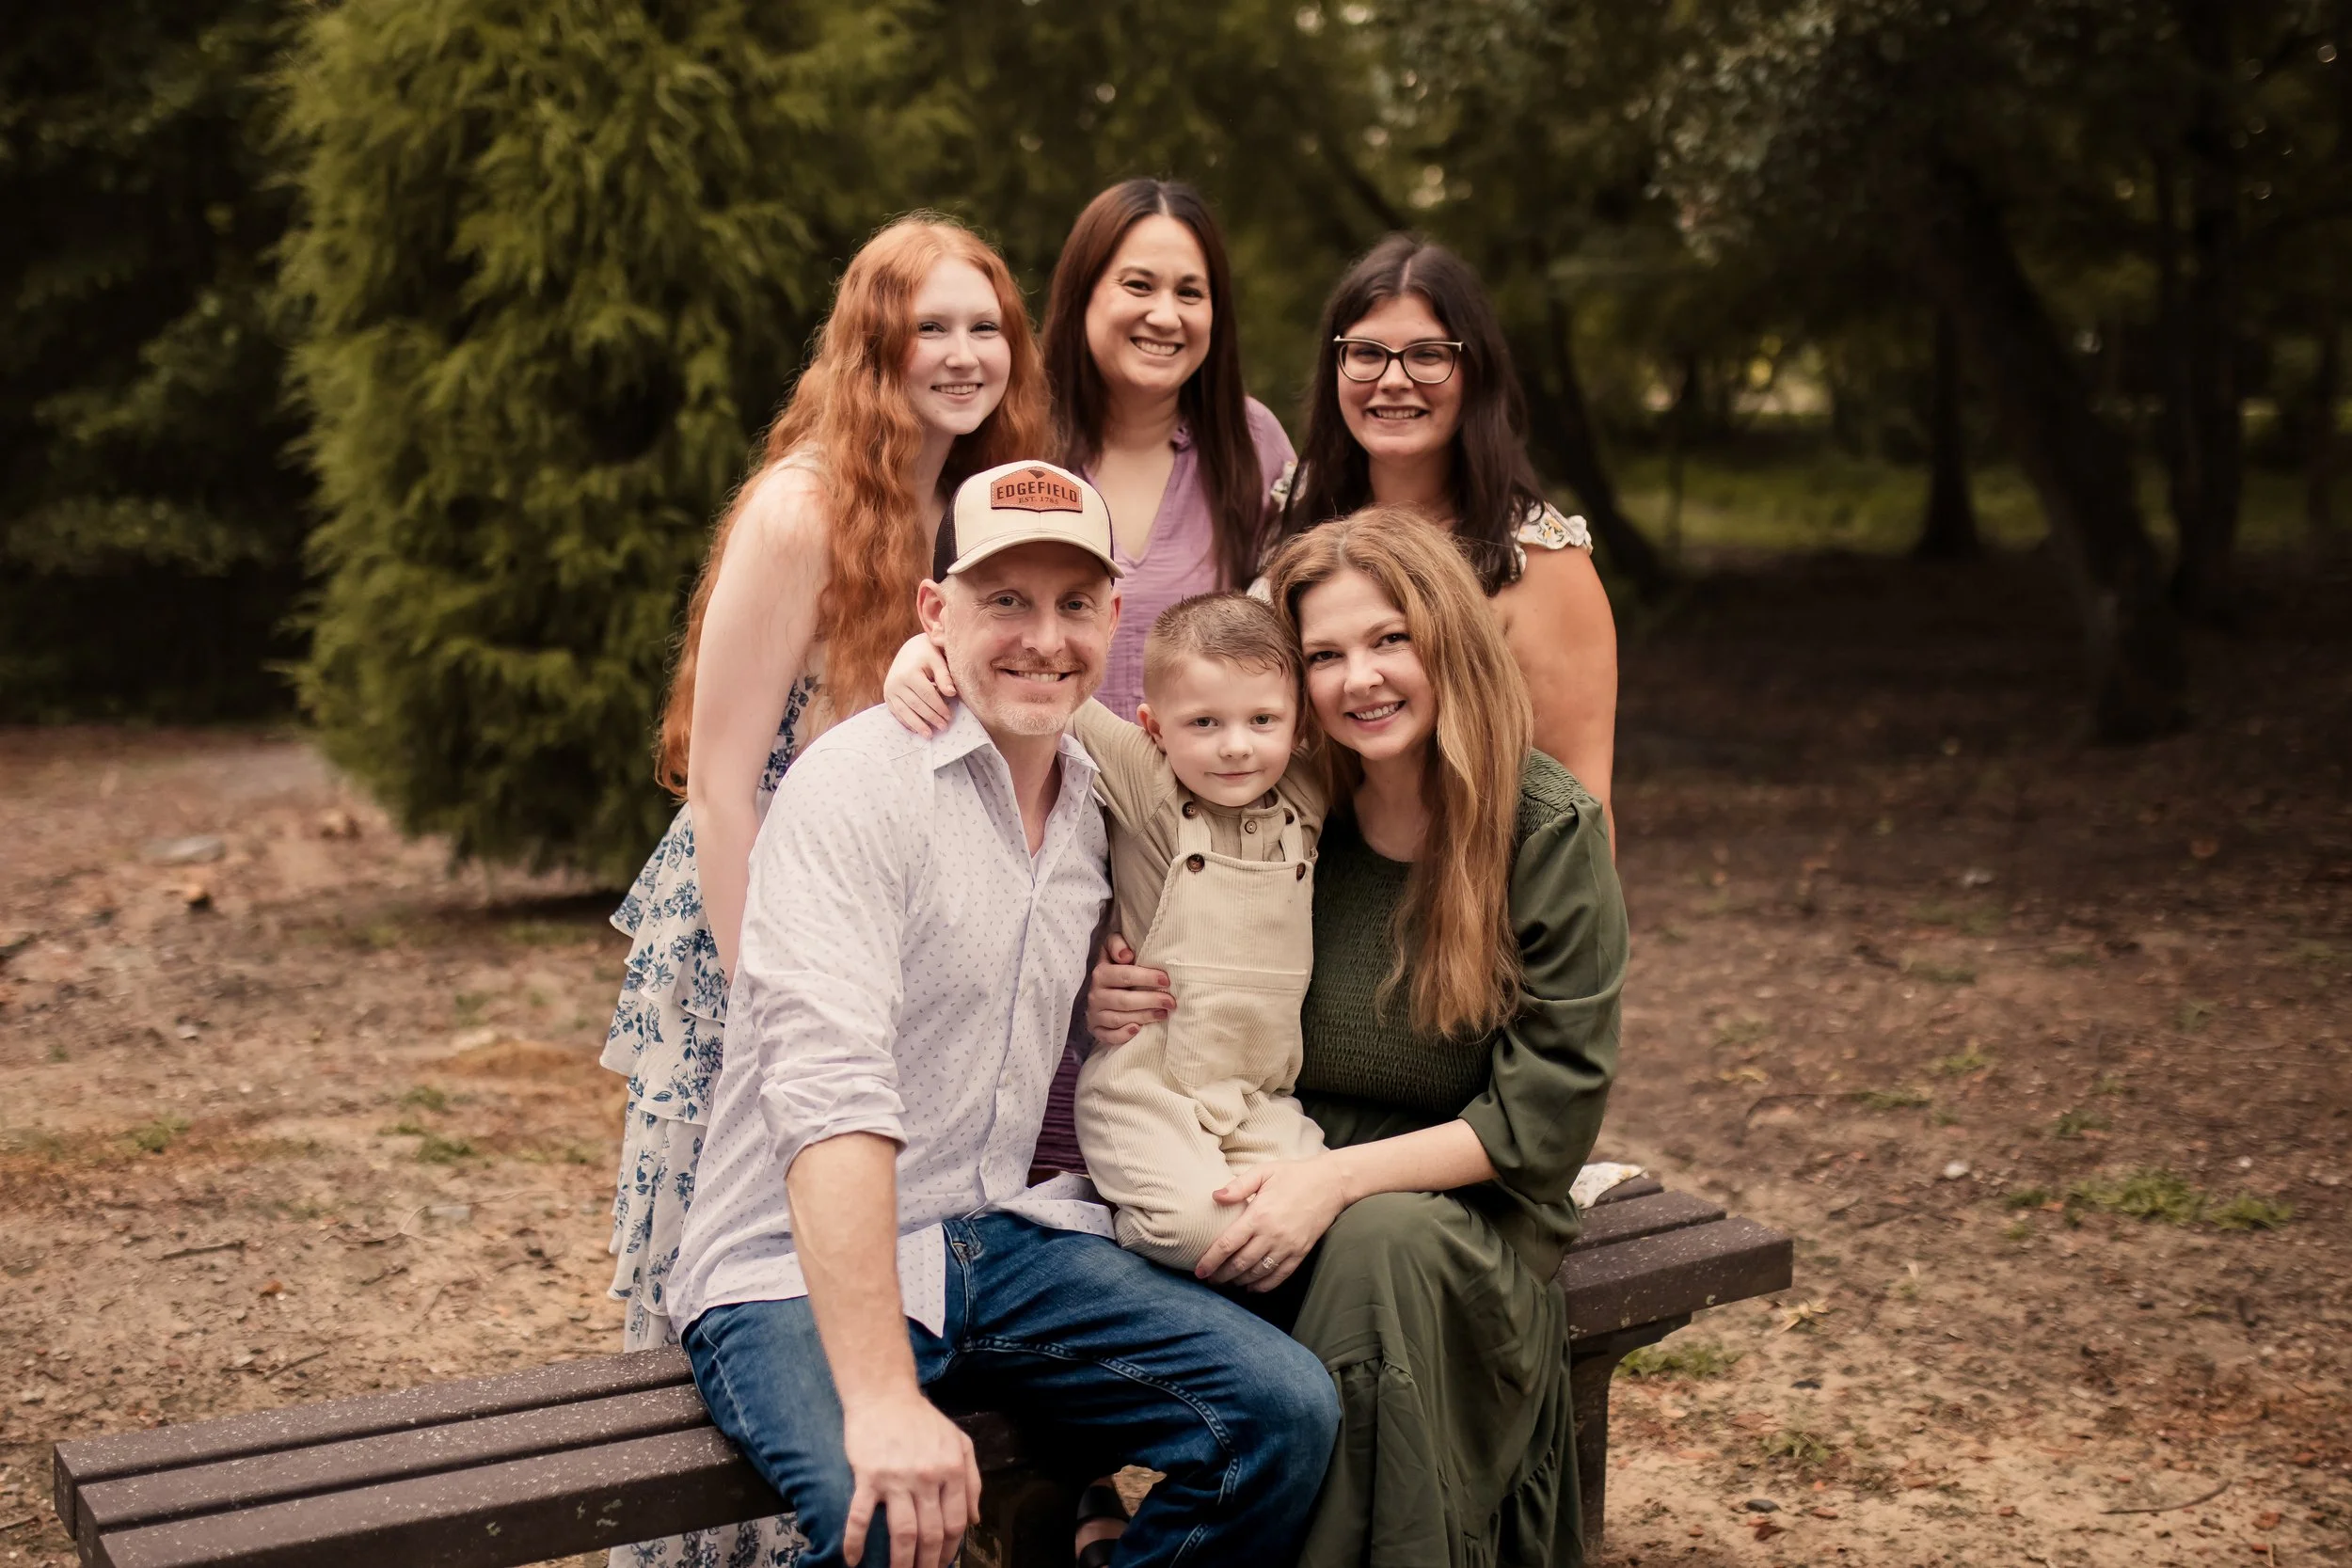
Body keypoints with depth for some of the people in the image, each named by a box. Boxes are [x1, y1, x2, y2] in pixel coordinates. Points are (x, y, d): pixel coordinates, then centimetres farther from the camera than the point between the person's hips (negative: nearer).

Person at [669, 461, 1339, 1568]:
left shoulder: (1101, 801, 10)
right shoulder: (856, 783, -14)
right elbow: (828, 1093, -26)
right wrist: (883, 1399, -33)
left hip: (1001, 1244, 7)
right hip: (799, 1270, -6)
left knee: (1287, 1408, -13)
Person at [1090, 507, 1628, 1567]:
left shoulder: (1552, 834, -7)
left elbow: (1544, 1118, -9)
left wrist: (1343, 1176, -20)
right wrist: (1116, 1010, -8)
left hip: (1469, 1215, -2)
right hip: (1291, 1183, 3)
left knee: (1382, 1240, -35)